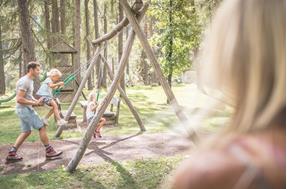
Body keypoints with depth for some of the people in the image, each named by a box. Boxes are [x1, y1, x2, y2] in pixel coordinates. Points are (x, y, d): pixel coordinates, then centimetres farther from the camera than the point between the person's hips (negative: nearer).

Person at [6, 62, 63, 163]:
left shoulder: (30, 81, 14)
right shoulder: (24, 81, -18)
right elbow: (19, 99, -22)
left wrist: (37, 101, 9)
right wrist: (34, 103, -18)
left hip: (25, 109, 10)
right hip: (24, 109, -10)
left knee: (26, 131, 13)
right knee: (41, 127, -6)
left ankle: (11, 154, 14)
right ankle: (49, 151, 2)